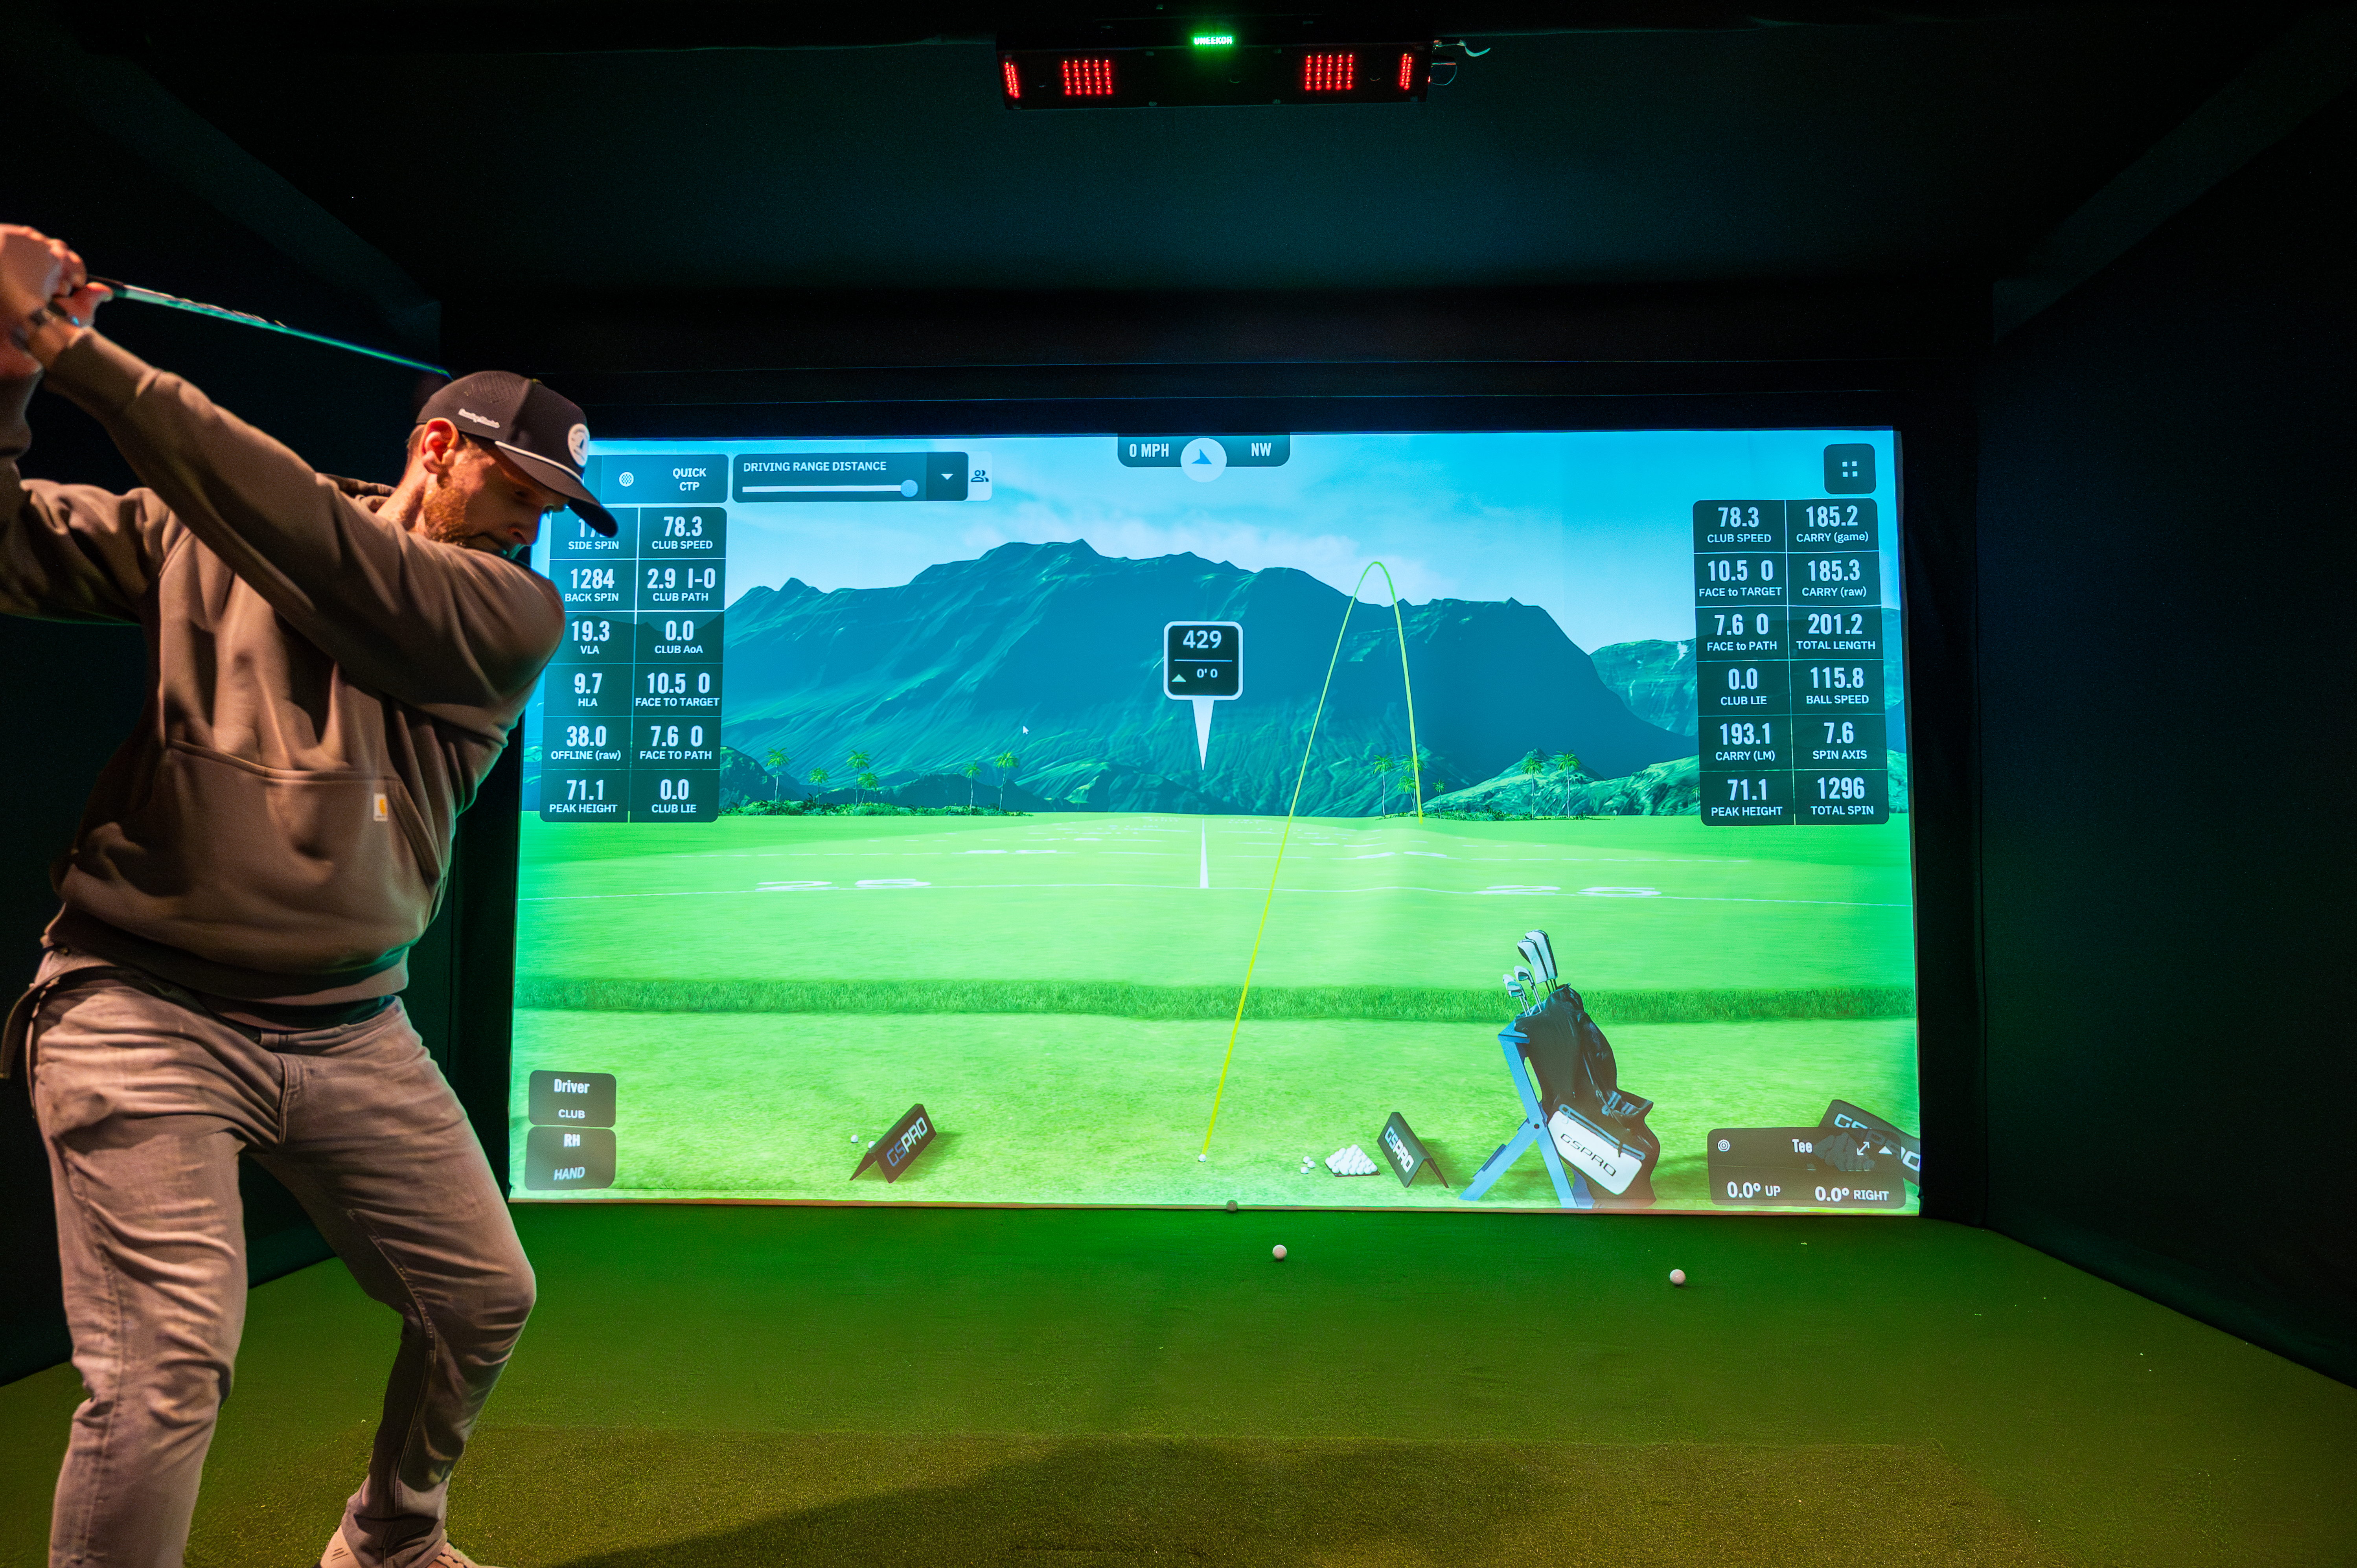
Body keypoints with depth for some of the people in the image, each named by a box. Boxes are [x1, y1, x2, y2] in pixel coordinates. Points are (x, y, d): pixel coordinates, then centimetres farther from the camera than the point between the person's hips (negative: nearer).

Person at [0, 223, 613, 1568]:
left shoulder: (517, 612, -1)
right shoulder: (198, 535, 3)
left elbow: (332, 559, -17)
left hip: (353, 1028, 3)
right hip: (147, 1012, -2)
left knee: (485, 1300, 11)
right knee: (166, 1373, -14)